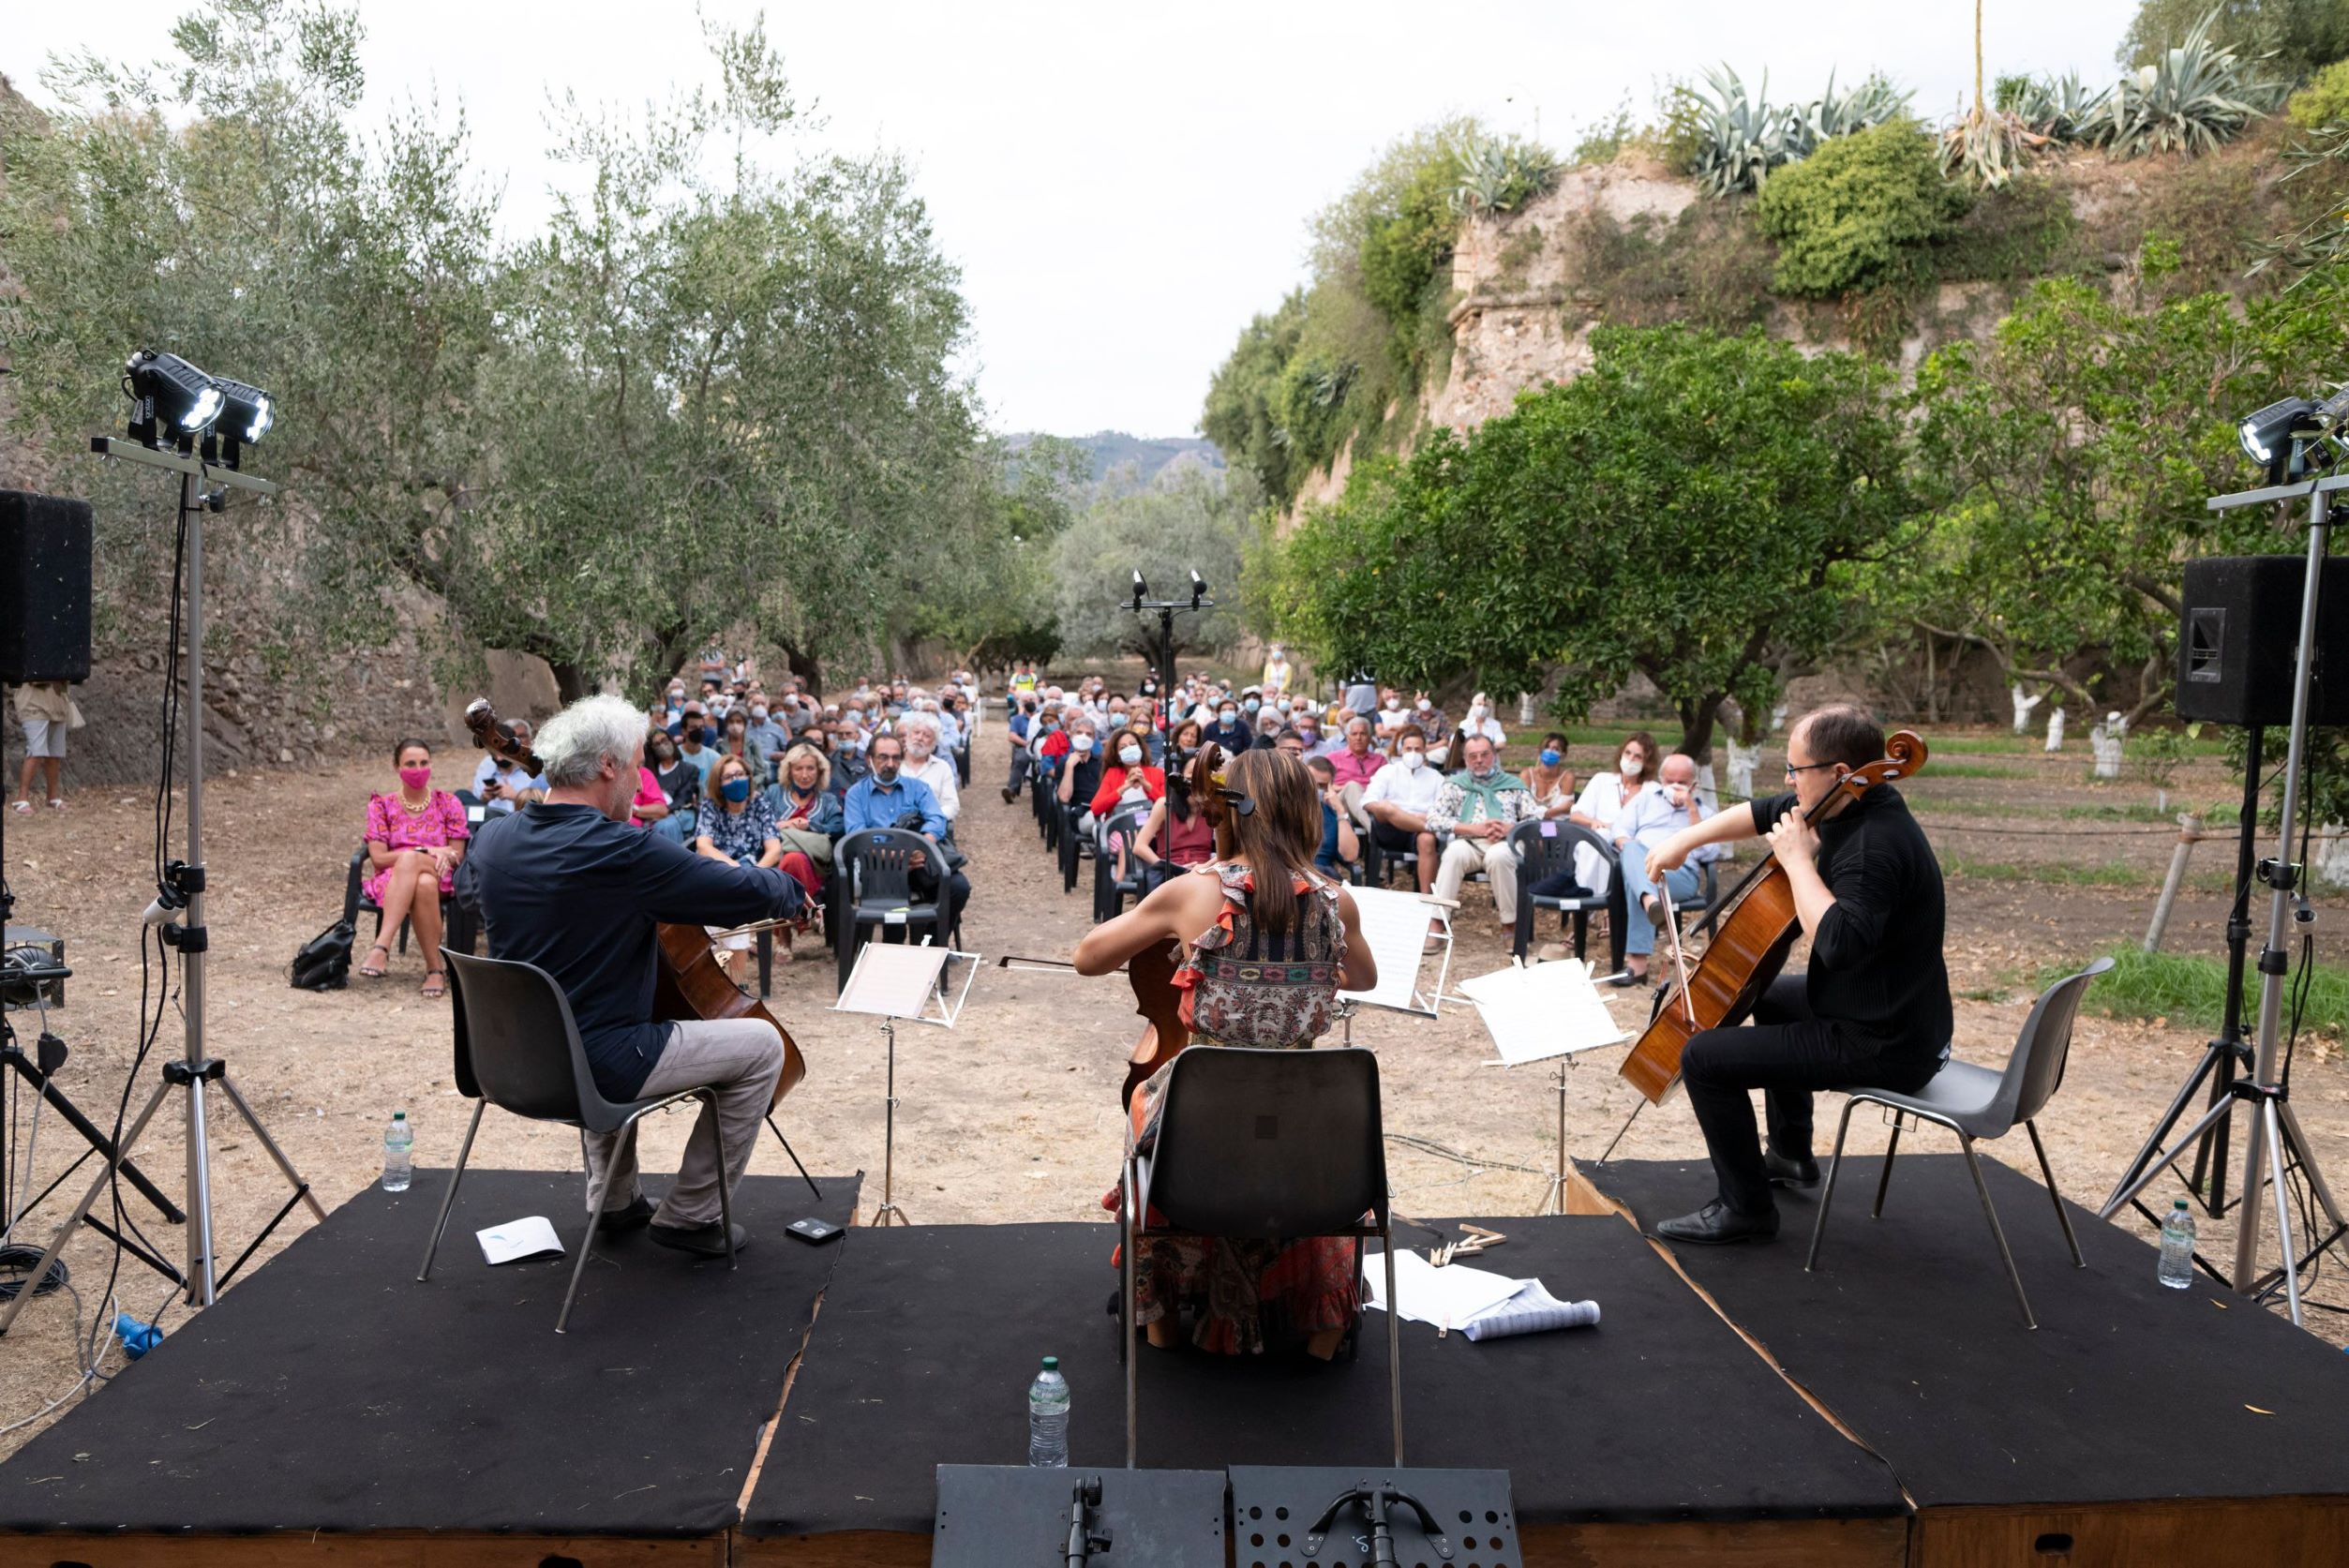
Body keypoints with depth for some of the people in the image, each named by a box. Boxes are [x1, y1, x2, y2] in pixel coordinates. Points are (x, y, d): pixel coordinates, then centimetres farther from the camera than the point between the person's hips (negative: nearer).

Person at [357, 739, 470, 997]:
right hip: (390, 881, 0)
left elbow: (457, 855, 6)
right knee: (422, 886, -39)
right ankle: (434, 969, -42)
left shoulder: (448, 803, 10)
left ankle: (381, 947, -40)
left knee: (409, 860, -38)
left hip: (440, 882, 0)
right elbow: (378, 858, -2)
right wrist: (428, 852, -14)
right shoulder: (381, 805, 9)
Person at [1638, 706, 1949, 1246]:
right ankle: (1791, 1154, 45)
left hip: (1880, 1046, -11)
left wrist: (1798, 860, -30)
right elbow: (1766, 813, 16)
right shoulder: (1852, 808, 2)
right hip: (1894, 1014, 11)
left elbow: (1838, 942, -41)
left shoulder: (1873, 844, -29)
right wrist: (1686, 839, 9)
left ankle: (1745, 1207, 1)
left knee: (1704, 1057, -15)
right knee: (1771, 995, 37)